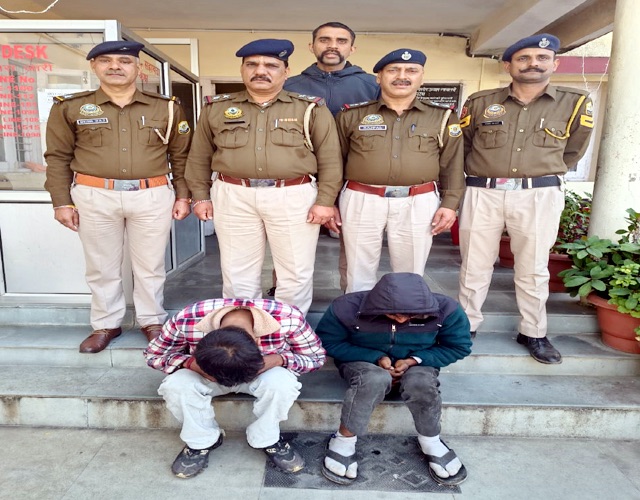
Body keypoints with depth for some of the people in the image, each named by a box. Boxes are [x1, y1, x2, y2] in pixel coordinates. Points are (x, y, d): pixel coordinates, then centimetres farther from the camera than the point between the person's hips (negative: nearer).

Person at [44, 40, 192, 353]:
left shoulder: (167, 107, 5)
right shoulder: (69, 108, 4)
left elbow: (181, 156, 8)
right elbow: (58, 158, 6)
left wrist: (183, 196, 3)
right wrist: (62, 202, 1)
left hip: (153, 197, 0)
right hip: (95, 197, 1)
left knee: (150, 265, 9)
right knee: (102, 266, 10)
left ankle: (152, 321, 25)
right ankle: (105, 325, 27)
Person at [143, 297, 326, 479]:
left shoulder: (288, 319, -34)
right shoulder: (186, 321, -33)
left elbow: (316, 357, -16)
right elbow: (153, 355, -13)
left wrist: (280, 359, -37)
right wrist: (190, 363, -34)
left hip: (264, 373, 0)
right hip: (204, 374, 1)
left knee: (282, 382, -32)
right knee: (176, 385, -29)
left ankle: (267, 440, -3)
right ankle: (201, 441, -1)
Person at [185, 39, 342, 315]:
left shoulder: (311, 109, 2)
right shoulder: (216, 108, 9)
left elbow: (330, 159, 1)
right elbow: (200, 156, 14)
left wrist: (325, 200, -6)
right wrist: (200, 196, 10)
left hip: (294, 197, -1)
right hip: (234, 197, 2)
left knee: (296, 273, 7)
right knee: (237, 272, 11)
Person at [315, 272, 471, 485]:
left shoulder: (446, 309, -22)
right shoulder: (347, 307, -27)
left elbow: (459, 347, -7)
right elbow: (328, 342, -13)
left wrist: (414, 360, -21)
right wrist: (376, 358, -24)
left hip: (417, 364, 2)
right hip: (364, 361, -1)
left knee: (420, 384, -33)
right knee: (375, 379, -37)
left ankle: (431, 441, -4)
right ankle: (344, 440, -15)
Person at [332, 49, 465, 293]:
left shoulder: (442, 117, 6)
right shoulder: (352, 115, 4)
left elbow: (452, 165, 8)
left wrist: (449, 204, 1)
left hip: (418, 204, 1)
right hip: (361, 201, 0)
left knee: (411, 275, 11)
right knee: (359, 274, 9)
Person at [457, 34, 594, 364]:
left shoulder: (575, 104, 5)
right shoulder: (480, 102, 5)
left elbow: (572, 153, 17)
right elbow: (460, 147, 16)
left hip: (540, 197, 0)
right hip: (483, 194, 1)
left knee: (533, 269, 7)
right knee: (474, 266, 7)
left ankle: (533, 333, 23)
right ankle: (465, 326, 22)